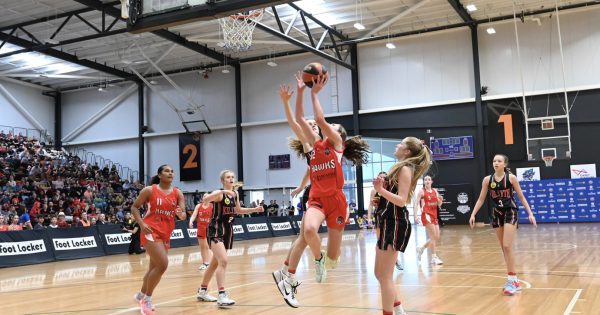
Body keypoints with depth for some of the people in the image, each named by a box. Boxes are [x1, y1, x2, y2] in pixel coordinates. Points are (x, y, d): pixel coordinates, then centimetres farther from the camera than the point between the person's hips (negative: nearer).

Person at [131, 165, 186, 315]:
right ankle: (147, 299, 0)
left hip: (166, 233, 6)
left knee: (155, 266, 16)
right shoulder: (149, 190, -7)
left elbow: (183, 215, -3)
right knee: (163, 264, -18)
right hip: (151, 231, -6)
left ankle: (141, 295, 38)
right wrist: (141, 223, -13)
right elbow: (134, 207, 0)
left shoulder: (178, 193, 2)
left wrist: (180, 214, -27)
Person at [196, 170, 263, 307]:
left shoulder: (235, 193, 8)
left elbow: (238, 210, 24)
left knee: (215, 263, 17)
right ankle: (222, 296, -21)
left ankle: (202, 292, 32)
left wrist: (255, 209, 14)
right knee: (223, 261, -22)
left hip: (228, 230, 8)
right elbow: (204, 200, -33)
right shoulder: (219, 193, -13)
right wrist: (222, 192, -42)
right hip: (216, 230, -8)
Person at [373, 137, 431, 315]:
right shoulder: (400, 168, 18)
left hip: (395, 224, -10)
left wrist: (381, 190, -33)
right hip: (389, 222, 10)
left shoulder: (405, 169, -11)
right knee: (380, 274, 16)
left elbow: (402, 200, -22)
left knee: (384, 276, -5)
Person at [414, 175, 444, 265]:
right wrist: (416, 216, -19)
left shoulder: (435, 191, 12)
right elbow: (416, 204, -8)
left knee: (437, 237, 6)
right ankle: (434, 257, -6)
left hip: (434, 215, 7)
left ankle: (421, 248, 24)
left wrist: (440, 200, -10)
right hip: (426, 215, -7)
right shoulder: (421, 191, -4)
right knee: (433, 236, -13)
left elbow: (439, 205, 13)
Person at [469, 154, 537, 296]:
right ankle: (514, 280, 17)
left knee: (507, 246, -14)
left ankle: (511, 280, -9)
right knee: (504, 248, 8)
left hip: (510, 212, -4)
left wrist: (530, 213, -7)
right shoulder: (487, 180, 0)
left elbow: (521, 197, 0)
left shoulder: (511, 178, -7)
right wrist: (473, 214, -3)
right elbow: (481, 199, 6)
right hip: (497, 214, 4)